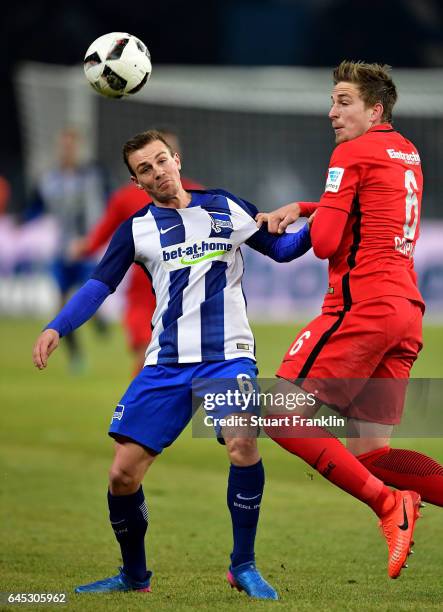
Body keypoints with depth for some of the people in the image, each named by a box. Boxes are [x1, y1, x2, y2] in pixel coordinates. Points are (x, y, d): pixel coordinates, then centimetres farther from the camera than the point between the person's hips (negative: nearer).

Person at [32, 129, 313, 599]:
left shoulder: (225, 208, 9)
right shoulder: (136, 230, 10)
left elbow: (281, 249, 15)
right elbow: (98, 286, 3)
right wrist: (55, 329, -13)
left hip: (227, 355, -2)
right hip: (166, 364, 2)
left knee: (242, 443, -28)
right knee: (123, 473, -6)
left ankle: (243, 567, -11)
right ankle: (134, 575, 19)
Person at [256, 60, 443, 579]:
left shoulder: (353, 153, -5)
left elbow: (325, 241, -10)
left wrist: (309, 223, 13)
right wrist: (298, 209, 22)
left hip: (362, 305, -9)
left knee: (283, 418, -7)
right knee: (365, 450, 8)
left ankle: (390, 505, -16)